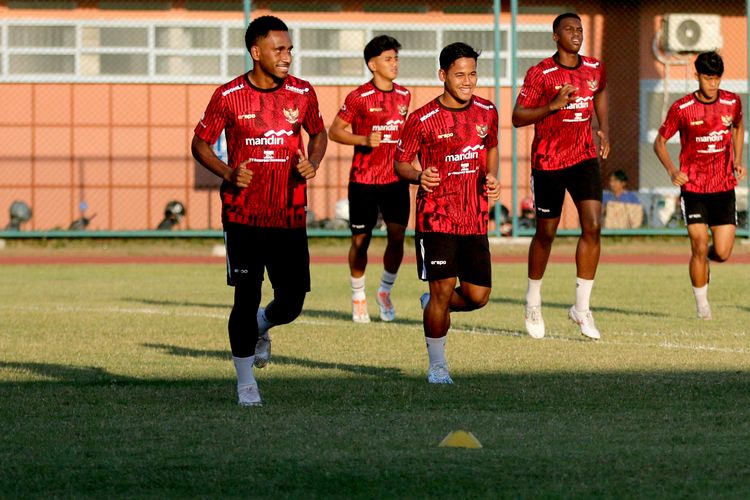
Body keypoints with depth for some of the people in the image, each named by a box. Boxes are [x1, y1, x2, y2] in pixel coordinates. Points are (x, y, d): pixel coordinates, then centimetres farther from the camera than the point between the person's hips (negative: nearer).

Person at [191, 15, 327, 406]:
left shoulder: (302, 94, 2)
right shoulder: (229, 96, -5)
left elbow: (318, 132, 19)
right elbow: (200, 143, 4)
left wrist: (312, 163, -2)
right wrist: (228, 173, -13)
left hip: (290, 218, 2)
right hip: (243, 216, -2)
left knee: (291, 303, 1)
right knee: (246, 297, -3)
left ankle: (259, 328, 37)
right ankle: (245, 383, 11)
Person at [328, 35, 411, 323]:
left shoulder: (403, 96, 8)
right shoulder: (358, 98, -8)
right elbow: (334, 132, -4)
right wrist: (364, 140, -19)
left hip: (396, 179, 4)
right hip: (363, 180, -4)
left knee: (397, 237, -4)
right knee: (361, 239, 3)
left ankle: (385, 291, 18)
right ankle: (358, 297, 21)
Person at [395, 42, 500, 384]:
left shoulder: (487, 112, 5)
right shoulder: (423, 119, -8)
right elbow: (400, 163, 0)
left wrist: (491, 177, 3)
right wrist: (419, 176, -21)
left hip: (475, 220, 4)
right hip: (436, 218, -4)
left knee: (478, 296, 1)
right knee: (443, 288, -8)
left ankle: (432, 305, 34)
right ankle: (437, 366, 8)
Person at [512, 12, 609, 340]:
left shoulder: (595, 70, 4)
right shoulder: (540, 74, -9)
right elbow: (517, 118, -11)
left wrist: (604, 129, 13)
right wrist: (553, 106, -24)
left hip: (585, 157, 3)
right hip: (548, 162, -3)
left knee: (593, 227, -12)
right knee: (546, 233, 6)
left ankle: (582, 307, -5)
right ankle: (533, 301, 29)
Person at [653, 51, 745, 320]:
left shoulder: (732, 102, -1)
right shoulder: (681, 108, -9)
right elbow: (659, 142, 1)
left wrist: (737, 161, 8)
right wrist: (672, 171, -15)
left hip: (724, 187, 2)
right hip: (693, 188, -2)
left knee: (722, 253, -2)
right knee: (700, 248, -9)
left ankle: (703, 259, 35)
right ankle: (702, 303, 9)